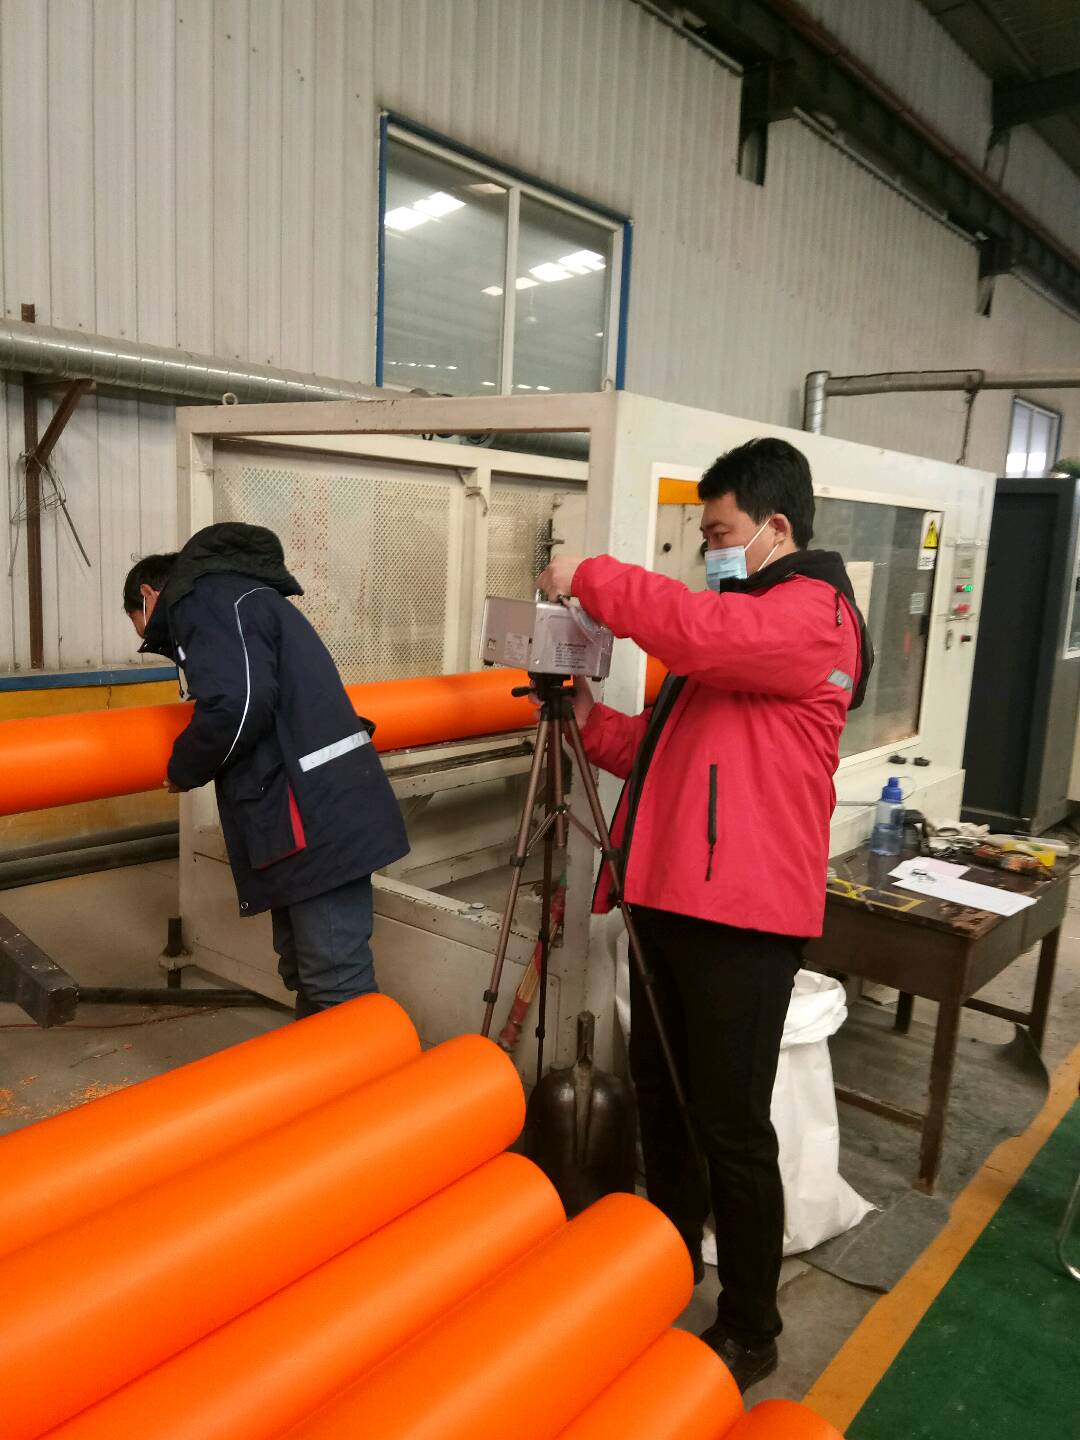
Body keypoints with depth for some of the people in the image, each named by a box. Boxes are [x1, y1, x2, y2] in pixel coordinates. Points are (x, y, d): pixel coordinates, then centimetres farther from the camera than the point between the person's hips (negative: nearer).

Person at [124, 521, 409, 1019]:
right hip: (323, 817, 11)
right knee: (306, 974, 18)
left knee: (336, 984, -5)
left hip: (317, 823, -11)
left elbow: (236, 704, -21)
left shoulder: (204, 598, -6)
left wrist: (183, 770, -4)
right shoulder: (240, 596, 25)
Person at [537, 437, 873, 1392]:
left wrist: (591, 577, -17)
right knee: (661, 1096, 18)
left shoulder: (813, 614, -8)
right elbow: (669, 751, 22)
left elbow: (700, 631, -29)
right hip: (672, 897, 9)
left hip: (743, 915, -9)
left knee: (731, 1128, 1)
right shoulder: (738, 618, 21)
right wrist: (595, 724, 6)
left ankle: (751, 1332, 19)